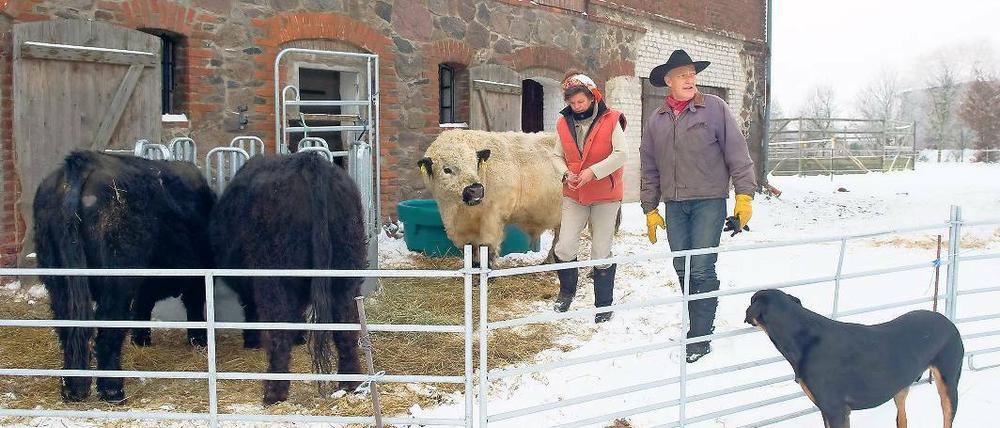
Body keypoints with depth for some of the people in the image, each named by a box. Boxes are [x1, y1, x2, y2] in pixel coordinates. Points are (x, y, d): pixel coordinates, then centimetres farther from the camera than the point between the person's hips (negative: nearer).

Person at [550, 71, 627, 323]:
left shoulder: (610, 121, -10)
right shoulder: (565, 123, 2)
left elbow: (620, 155, -17)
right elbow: (557, 156, 11)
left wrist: (593, 172, -25)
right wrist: (566, 172, -9)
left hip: (606, 197, -3)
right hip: (574, 196, 3)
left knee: (601, 253, 4)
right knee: (564, 248, -3)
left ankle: (604, 305, 19)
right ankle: (567, 291, 24)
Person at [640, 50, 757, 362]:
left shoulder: (715, 108, -2)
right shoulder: (656, 120, 10)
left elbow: (737, 152, -4)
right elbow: (649, 168, 15)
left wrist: (744, 195, -9)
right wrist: (650, 209, 14)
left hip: (709, 201, -4)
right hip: (674, 205, 5)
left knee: (702, 270, -9)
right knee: (682, 270, 8)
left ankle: (700, 337, -2)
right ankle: (699, 322, 23)